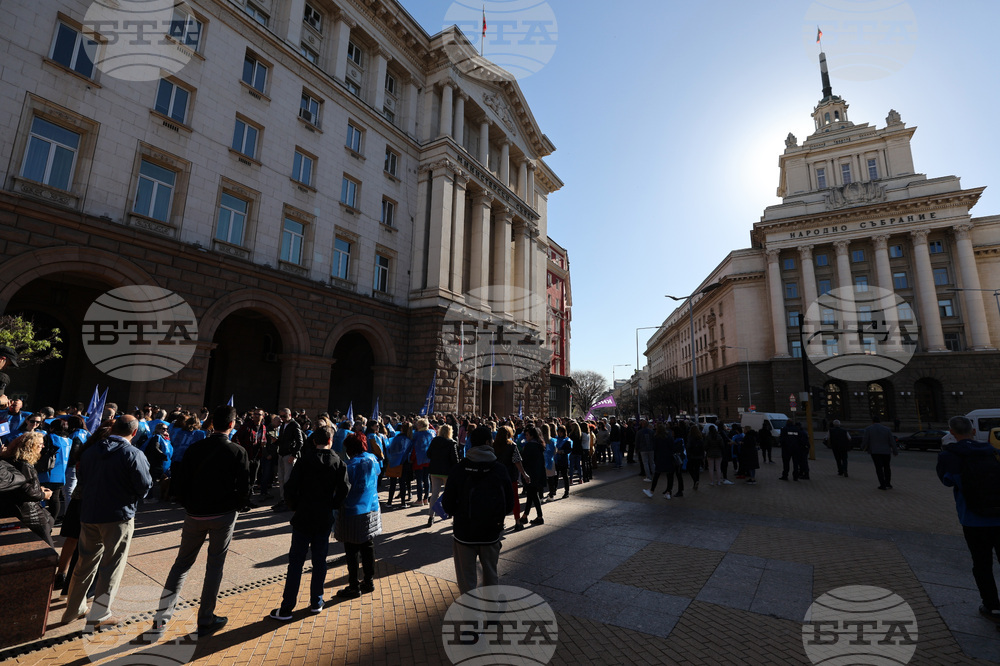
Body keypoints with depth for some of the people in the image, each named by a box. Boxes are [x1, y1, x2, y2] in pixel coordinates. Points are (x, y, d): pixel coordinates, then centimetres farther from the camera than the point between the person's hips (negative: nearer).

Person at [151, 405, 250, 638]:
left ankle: (161, 616, 18)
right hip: (223, 516, -3)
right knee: (215, 566, 9)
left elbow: (178, 483, 0)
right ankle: (205, 621, 19)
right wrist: (236, 507, 7)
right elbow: (244, 489, -12)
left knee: (182, 563, 19)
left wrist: (189, 505, 14)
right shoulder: (238, 452, -12)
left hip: (195, 515, 3)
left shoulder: (194, 448, -2)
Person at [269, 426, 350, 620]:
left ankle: (286, 608, 11)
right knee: (320, 560, 13)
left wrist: (295, 506, 5)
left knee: (296, 562, 7)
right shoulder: (339, 463, -4)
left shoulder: (305, 460, -7)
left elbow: (290, 488, -11)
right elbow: (344, 490, -10)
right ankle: (316, 602, 23)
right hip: (325, 519, 1)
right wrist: (332, 507, 6)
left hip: (303, 518, -1)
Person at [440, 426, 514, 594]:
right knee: (491, 575, 21)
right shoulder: (500, 470, -9)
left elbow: (447, 504, -9)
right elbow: (509, 505, -3)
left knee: (466, 578, 13)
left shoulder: (459, 469, -11)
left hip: (464, 531, -1)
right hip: (491, 532, 1)